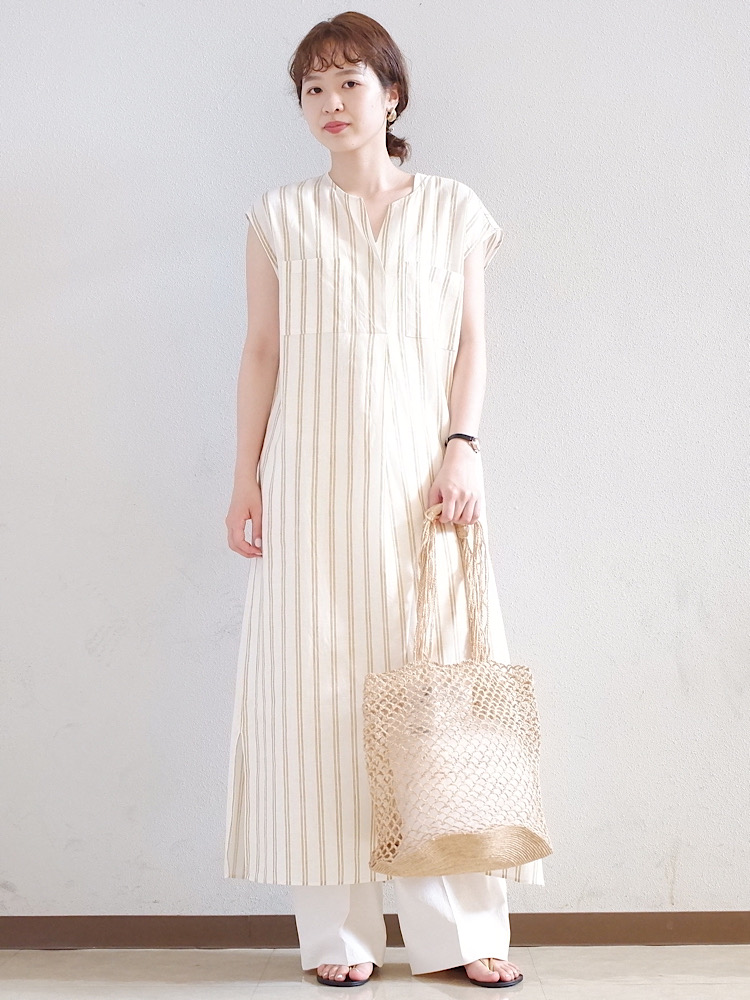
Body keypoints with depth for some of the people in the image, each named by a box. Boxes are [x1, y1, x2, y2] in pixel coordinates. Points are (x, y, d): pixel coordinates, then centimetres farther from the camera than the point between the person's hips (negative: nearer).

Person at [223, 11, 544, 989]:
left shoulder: (451, 209, 9)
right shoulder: (281, 217, 9)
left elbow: (472, 341, 7)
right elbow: (262, 351, 8)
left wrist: (461, 449, -6)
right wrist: (246, 475, 3)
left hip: (416, 472, 0)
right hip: (313, 477, 0)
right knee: (321, 684, -1)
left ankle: (461, 927, 8)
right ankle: (340, 927, 7)